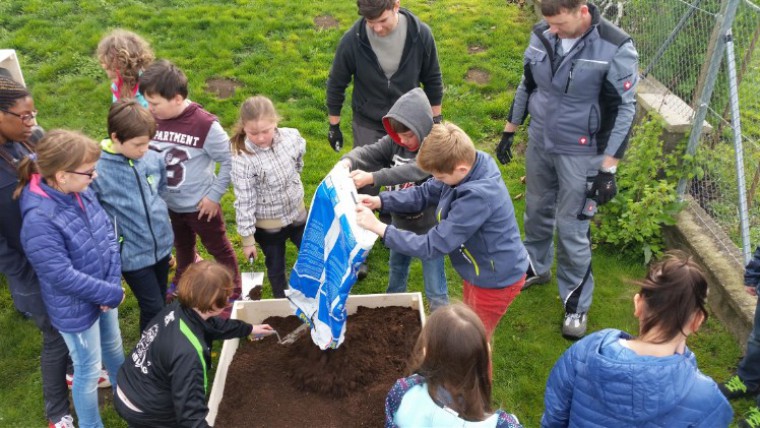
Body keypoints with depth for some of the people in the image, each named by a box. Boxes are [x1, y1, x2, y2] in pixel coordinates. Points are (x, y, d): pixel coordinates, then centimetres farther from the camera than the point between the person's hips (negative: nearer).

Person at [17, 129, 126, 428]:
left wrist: (114, 283, -13)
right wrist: (111, 293, -19)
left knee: (113, 347, 29)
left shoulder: (81, 192, -11)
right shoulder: (39, 220, -33)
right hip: (75, 307, -7)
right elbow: (62, 276, -29)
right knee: (89, 370, 13)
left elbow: (108, 233, -4)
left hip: (104, 292, 7)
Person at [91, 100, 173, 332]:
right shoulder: (96, 170, -22)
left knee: (161, 302, 22)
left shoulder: (154, 159, -8)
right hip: (132, 254, -5)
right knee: (153, 308, 4)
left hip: (162, 244, 5)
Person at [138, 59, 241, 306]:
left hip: (199, 205, -5)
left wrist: (214, 195, -16)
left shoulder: (205, 125, -27)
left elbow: (230, 161, -18)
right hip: (168, 204, 5)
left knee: (219, 249, 16)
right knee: (182, 247, 29)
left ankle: (233, 293, 36)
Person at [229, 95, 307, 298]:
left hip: (297, 213, 4)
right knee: (275, 267, 18)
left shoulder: (291, 137, -18)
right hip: (268, 224, -4)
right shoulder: (242, 159, -29)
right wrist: (247, 238, -15)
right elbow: (244, 202, -22)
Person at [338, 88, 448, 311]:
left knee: (435, 289, 8)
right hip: (400, 223, 7)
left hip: (427, 229, -7)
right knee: (396, 272, 30)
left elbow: (411, 171, -41)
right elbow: (369, 152, -18)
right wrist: (348, 161, -41)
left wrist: (372, 178, -51)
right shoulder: (394, 141, -8)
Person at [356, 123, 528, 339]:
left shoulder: (478, 197, -38)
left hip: (496, 280, -8)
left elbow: (433, 245, -32)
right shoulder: (466, 165, -12)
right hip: (480, 270, 8)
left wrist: (379, 227, -29)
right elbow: (425, 193, 0)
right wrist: (379, 201, -13)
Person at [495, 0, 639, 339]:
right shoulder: (541, 35, -5)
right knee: (537, 212, 20)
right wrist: (509, 131, 14)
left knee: (571, 229, 2)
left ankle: (577, 303, 22)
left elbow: (623, 110, -13)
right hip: (539, 144, 5)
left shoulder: (616, 49, -19)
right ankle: (536, 267, 47)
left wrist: (608, 168, -14)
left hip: (580, 155, -5)